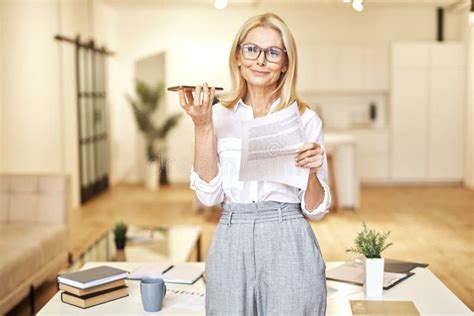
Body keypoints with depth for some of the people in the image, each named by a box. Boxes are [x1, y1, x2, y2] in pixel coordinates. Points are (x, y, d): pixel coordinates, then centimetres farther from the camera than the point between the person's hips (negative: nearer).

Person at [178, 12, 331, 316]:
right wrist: (202, 126, -11)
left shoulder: (306, 119, -1)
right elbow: (210, 195, -5)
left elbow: (315, 210, 1)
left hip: (289, 246, -1)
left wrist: (312, 172, -18)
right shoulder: (220, 115, 3)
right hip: (232, 247, 1)